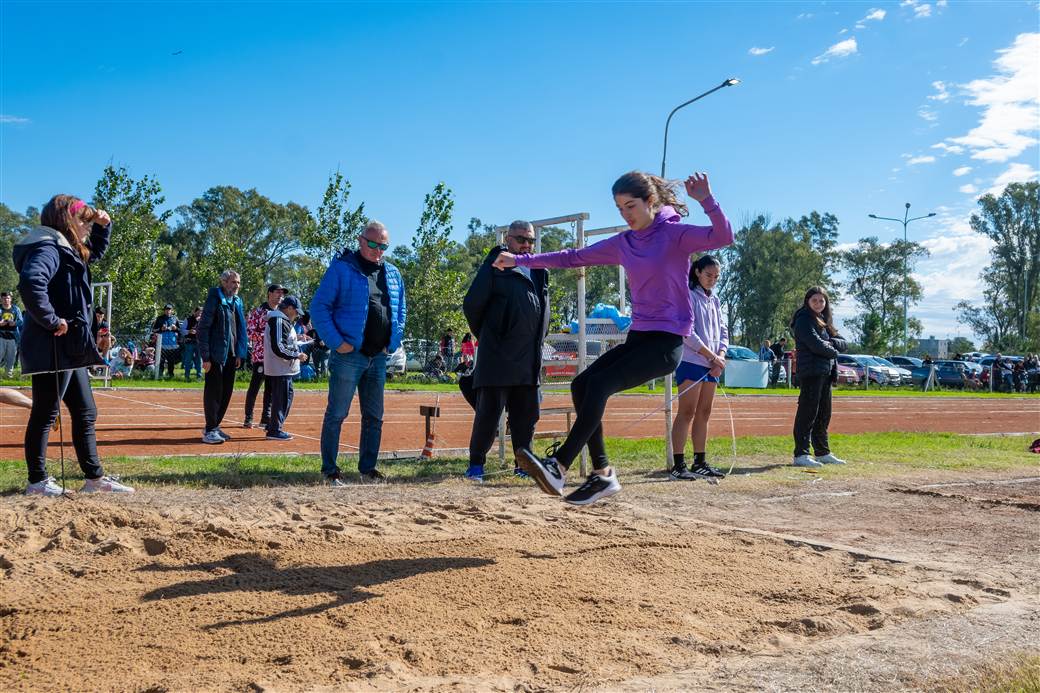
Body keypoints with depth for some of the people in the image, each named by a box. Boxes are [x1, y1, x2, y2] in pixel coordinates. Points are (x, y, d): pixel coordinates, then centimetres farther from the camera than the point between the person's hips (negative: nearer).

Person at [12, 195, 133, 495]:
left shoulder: (68, 250, 16)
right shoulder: (48, 247, -15)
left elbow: (95, 252, 37)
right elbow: (31, 284, -33)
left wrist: (103, 226, 20)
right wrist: (52, 321, -25)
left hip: (70, 349, 10)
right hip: (53, 349, -10)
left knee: (85, 412, 13)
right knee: (45, 414, -1)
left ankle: (94, 477, 19)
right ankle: (37, 481, 8)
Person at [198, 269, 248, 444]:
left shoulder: (237, 301, 13)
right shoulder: (214, 299, -9)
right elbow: (203, 328, -12)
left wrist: (239, 354, 11)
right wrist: (205, 356, -16)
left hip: (231, 355, 7)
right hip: (216, 355, -7)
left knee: (226, 392, 11)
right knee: (213, 391, -3)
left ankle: (214, 426, 23)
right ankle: (209, 431, 3)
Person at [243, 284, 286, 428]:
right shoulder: (258, 311, -4)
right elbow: (249, 332, -9)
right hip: (260, 355, -6)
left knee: (271, 389, 8)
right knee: (254, 387, 0)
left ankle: (266, 418, 14)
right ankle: (248, 418, 9)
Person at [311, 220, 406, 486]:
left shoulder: (393, 274, 12)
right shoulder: (342, 268, -6)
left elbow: (401, 311, 21)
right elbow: (319, 307, -8)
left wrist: (393, 342, 7)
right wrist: (336, 342, -15)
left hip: (378, 357, 6)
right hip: (348, 355, -6)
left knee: (374, 417, 12)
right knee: (336, 415, -1)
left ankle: (368, 468, 23)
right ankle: (330, 470, 7)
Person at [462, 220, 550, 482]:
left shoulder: (539, 271, 16)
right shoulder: (495, 266, -2)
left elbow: (544, 310, 26)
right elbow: (472, 304, -2)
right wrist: (486, 336, 8)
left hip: (529, 360, 6)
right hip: (497, 359, -6)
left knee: (527, 414, 9)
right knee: (488, 412, -3)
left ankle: (524, 463, 19)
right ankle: (476, 463, 7)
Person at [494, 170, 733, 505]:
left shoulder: (675, 233, -6)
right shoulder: (622, 244, 12)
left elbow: (723, 236, -20)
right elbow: (574, 257, 17)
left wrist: (706, 200, -35)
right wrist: (521, 260, 15)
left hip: (666, 342, -7)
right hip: (638, 336, 7)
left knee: (600, 383, -23)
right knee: (581, 385, -9)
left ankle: (559, 467, -25)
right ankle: (602, 473, -5)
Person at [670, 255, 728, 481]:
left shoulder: (715, 300, 19)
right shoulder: (688, 296, -6)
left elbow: (723, 331, 17)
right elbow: (687, 332, -14)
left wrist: (720, 356, -1)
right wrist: (712, 356, -13)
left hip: (711, 365, 8)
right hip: (690, 361, -8)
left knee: (704, 413, 8)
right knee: (687, 412, -10)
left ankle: (700, 463, 13)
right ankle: (678, 465, -10)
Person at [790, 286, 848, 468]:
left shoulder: (824, 321, 21)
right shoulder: (804, 320, -5)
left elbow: (843, 344, 13)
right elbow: (816, 345, -18)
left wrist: (830, 342, -7)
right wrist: (833, 351, -1)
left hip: (825, 373, 9)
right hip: (811, 372, -9)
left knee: (823, 414, 13)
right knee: (808, 413, -10)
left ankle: (823, 453, 21)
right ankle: (801, 455, -10)